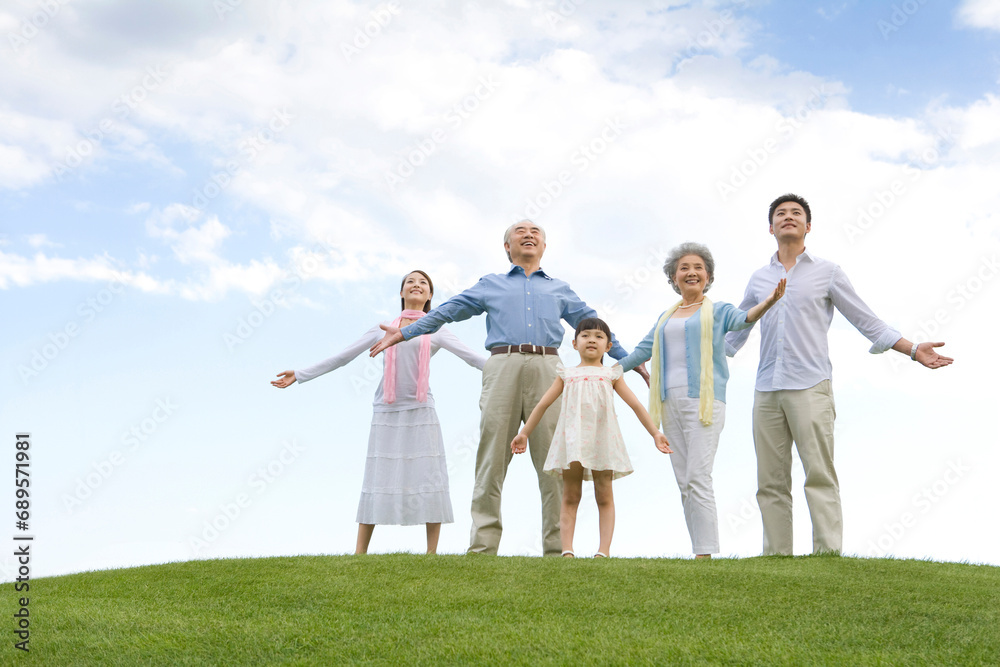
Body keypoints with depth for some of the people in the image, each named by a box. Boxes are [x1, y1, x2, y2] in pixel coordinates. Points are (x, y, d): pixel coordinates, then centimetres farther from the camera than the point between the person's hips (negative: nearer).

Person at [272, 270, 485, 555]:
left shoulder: (435, 331, 12)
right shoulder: (383, 328, 15)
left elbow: (472, 357, 6)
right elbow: (341, 357, 15)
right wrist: (300, 374, 12)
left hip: (420, 412, -1)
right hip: (386, 413, 1)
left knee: (429, 478, -6)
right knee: (377, 479, -2)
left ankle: (432, 552, -1)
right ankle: (359, 552, 0)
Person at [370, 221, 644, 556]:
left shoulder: (559, 289, 28)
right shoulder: (491, 284, 25)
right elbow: (447, 311, 23)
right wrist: (403, 332, 17)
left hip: (546, 368, 1)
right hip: (503, 367, -1)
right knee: (492, 457, -7)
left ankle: (557, 547, -3)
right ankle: (483, 546, -7)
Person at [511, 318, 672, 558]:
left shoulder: (611, 375, 12)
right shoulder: (567, 375, 13)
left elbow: (635, 405, 10)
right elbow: (543, 404, 16)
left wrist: (655, 433, 4)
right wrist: (524, 433, 15)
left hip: (602, 439, 0)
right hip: (572, 439, 0)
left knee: (604, 496, 0)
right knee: (570, 496, 0)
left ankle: (604, 551, -1)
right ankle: (567, 550, -3)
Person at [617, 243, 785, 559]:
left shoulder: (718, 310, 7)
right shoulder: (665, 317, 22)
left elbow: (742, 319, -14)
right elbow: (643, 350, 31)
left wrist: (767, 302, -35)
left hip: (703, 400, -6)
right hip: (670, 402, 6)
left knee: (698, 480, -15)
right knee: (684, 484, 2)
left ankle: (706, 553, -17)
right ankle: (698, 551, 4)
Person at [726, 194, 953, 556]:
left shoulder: (827, 273, 9)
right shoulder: (759, 279, 17)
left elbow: (868, 322, 10)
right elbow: (735, 331, 27)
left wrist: (914, 350, 1)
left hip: (810, 388, -3)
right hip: (767, 391, 3)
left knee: (820, 476, -11)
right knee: (770, 483, 1)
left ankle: (828, 554, -11)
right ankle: (776, 557, 6)